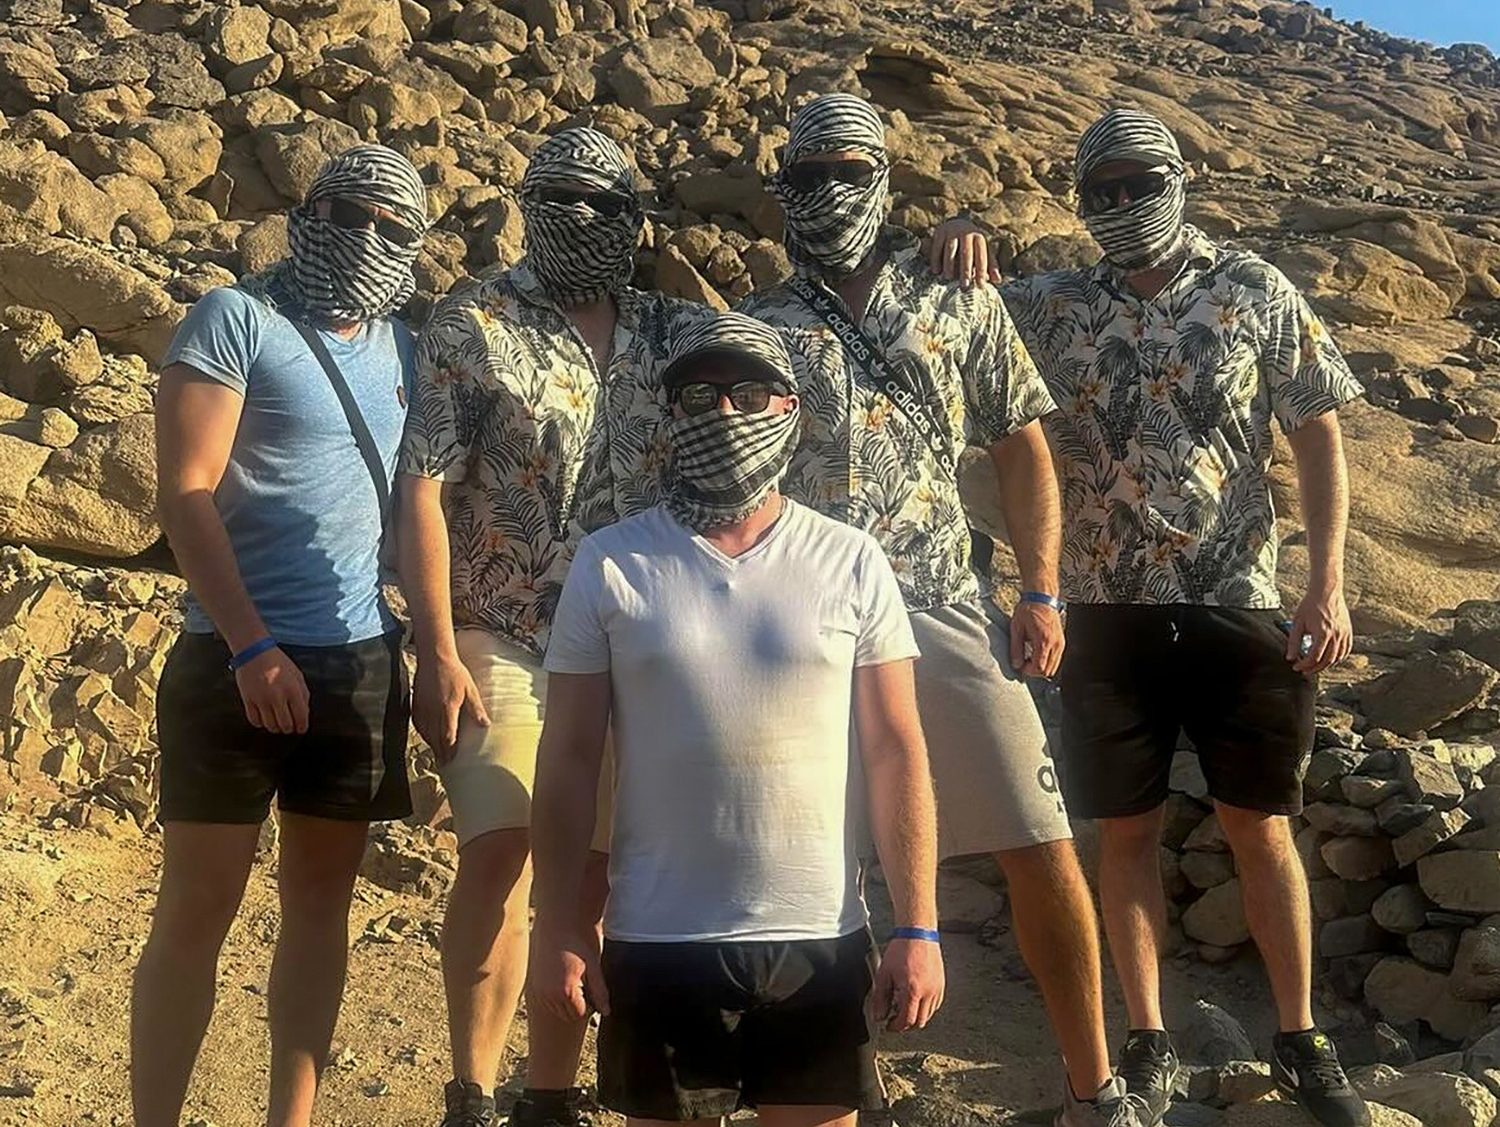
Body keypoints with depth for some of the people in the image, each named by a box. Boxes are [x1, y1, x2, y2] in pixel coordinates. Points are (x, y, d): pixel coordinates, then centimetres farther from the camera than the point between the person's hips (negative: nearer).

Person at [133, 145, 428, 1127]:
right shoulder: (236, 320, -4)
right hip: (240, 659, -5)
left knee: (323, 903, 10)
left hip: (362, 659, 6)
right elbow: (185, 492, -10)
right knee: (199, 908, 0)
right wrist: (252, 648, -16)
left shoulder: (399, 346, 12)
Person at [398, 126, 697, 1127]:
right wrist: (439, 652, -15)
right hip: (504, 641, -4)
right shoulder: (473, 328, -3)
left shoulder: (667, 331, 10)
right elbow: (425, 490, -8)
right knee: (501, 854, -14)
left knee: (594, 871, 6)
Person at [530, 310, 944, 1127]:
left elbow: (895, 753, 1)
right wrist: (558, 932, -2)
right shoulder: (610, 566, -2)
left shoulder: (851, 563, -1)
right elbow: (569, 760, 1)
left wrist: (918, 928, -4)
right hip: (657, 941, 0)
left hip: (820, 937, 1)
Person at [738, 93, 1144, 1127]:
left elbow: (1023, 448, 10)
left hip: (947, 617, 0)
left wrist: (1041, 593, 2)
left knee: (1043, 852, -2)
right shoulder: (760, 328, 9)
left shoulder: (961, 304, 9)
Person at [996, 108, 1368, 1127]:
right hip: (1109, 613, 1)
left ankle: (1302, 1041, 20)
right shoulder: (1054, 307, 5)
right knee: (1127, 831, 6)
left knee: (1262, 826, 6)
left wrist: (1328, 585, -7)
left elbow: (1319, 439, 2)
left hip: (1237, 606, -1)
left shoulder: (1257, 295, 2)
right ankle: (1150, 1044, 18)